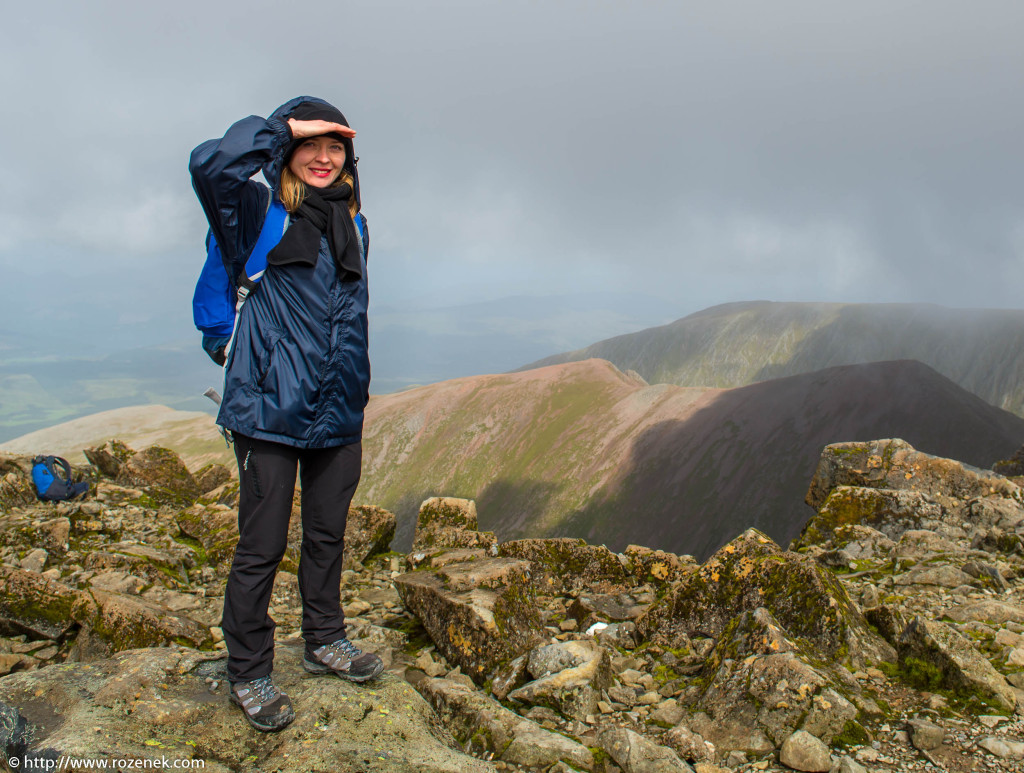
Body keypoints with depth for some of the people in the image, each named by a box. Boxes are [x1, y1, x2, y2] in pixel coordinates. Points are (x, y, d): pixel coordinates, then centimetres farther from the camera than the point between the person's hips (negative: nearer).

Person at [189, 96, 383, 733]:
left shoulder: (353, 225, 14)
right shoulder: (258, 214, -2)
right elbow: (209, 164, -23)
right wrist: (283, 126, -13)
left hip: (338, 414, 6)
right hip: (271, 410, -5)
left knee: (328, 535, 17)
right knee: (262, 546, 1)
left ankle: (326, 641, 35)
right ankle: (249, 674, 18)